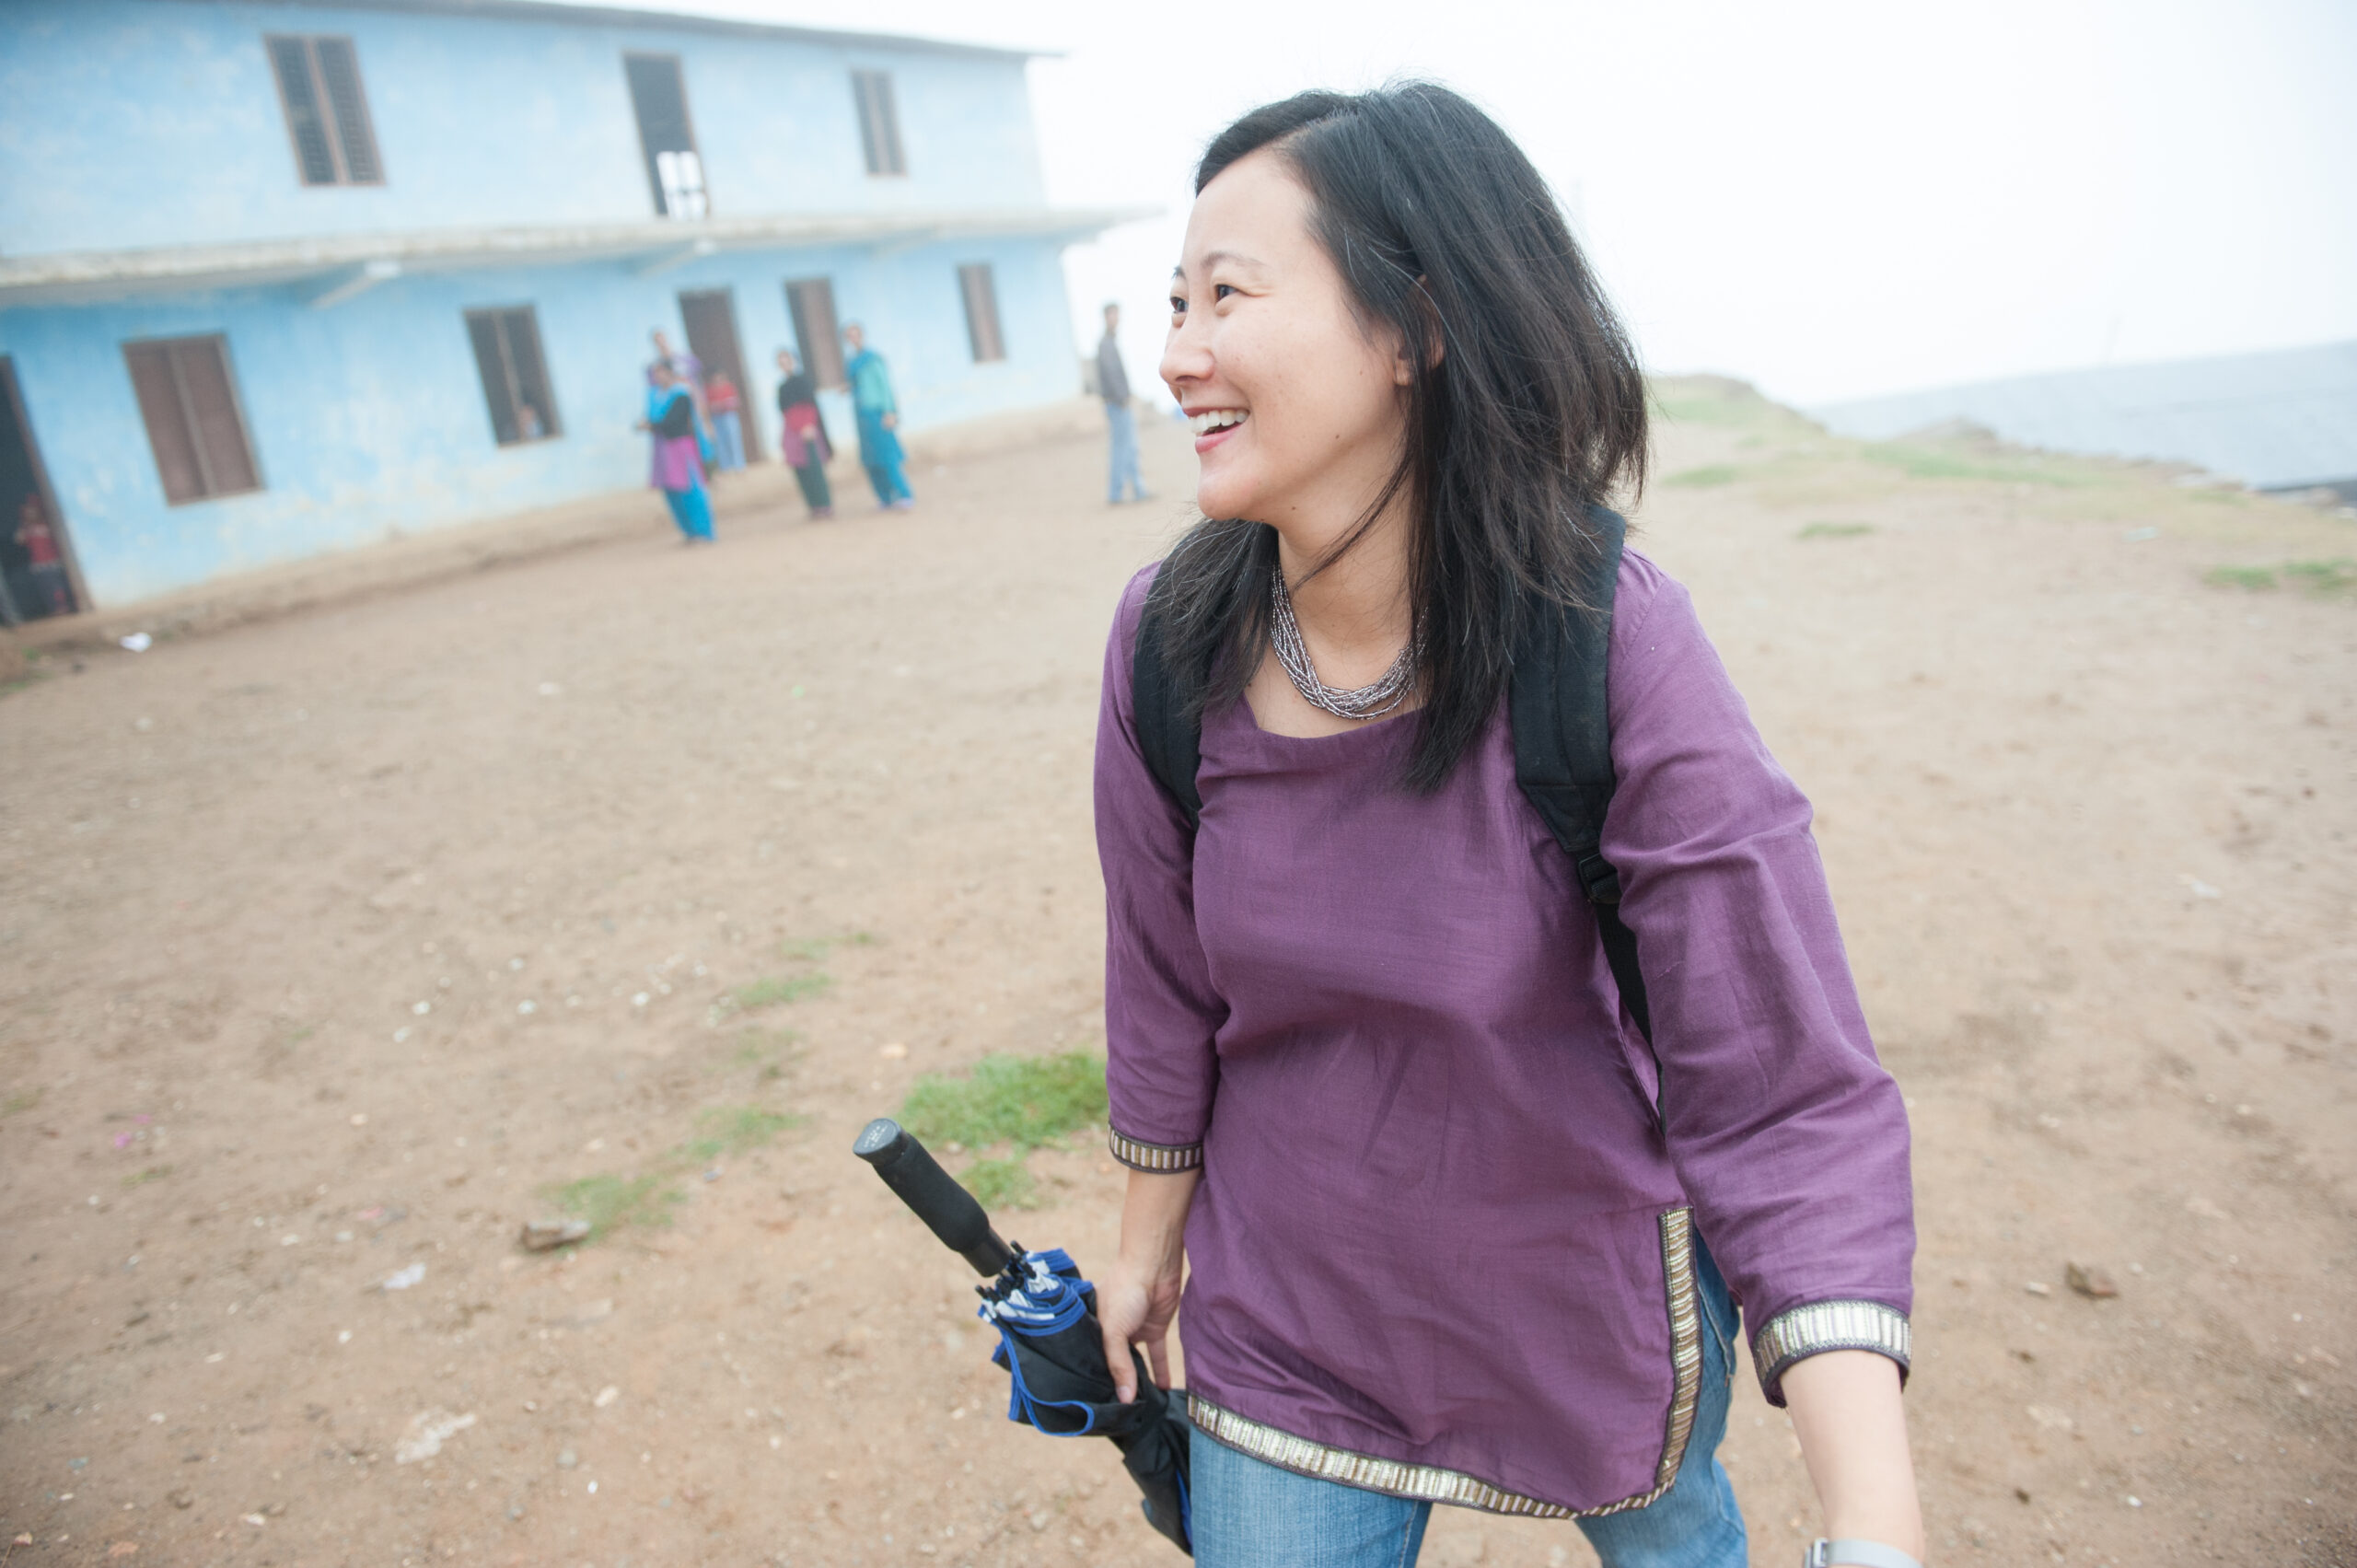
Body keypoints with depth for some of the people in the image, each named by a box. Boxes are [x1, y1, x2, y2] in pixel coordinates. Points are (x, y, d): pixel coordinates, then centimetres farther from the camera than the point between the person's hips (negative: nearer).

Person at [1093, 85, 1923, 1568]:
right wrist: (1151, 1239, 10)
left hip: (1598, 1303, 0)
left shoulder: (1613, 645, -26)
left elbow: (1791, 1102, -25)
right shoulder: (1168, 644, -16)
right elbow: (1166, 997, -2)